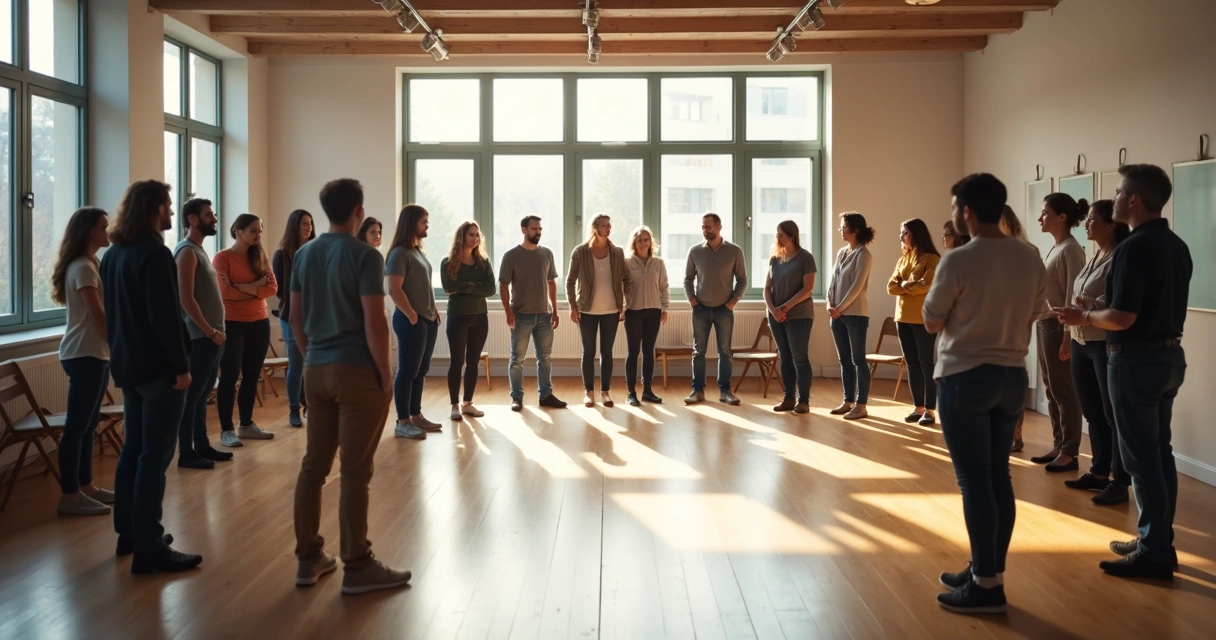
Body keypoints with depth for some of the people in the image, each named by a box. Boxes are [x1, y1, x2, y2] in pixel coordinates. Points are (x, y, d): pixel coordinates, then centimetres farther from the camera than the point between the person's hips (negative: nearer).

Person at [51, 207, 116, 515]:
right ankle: (70, 495, -1)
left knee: (88, 423, 13)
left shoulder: (87, 265, 17)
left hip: (94, 352, 10)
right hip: (84, 354, -10)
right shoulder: (82, 268, -14)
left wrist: (114, 348, 8)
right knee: (77, 425, -6)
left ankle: (85, 486, 20)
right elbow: (97, 315, -17)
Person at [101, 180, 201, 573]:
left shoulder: (113, 254, 13)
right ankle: (148, 548, -4)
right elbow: (165, 316, -21)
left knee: (133, 448, 16)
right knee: (154, 456, -6)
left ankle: (128, 532, 24)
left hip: (127, 364, 9)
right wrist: (181, 365, -17)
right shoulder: (154, 253, -16)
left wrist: (119, 351, 22)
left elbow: (112, 310, 18)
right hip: (157, 366, -9)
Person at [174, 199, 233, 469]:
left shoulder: (199, 249, 17)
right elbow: (186, 298, -19)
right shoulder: (187, 251, -13)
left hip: (211, 336, 9)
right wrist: (210, 331, -17)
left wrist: (216, 330, 14)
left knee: (203, 393, 14)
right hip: (200, 337, -9)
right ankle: (186, 453, 3)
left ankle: (202, 446, 22)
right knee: (192, 394, -3)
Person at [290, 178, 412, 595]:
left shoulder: (303, 255, 9)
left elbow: (295, 317, 13)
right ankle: (357, 567, 6)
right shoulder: (365, 256, -11)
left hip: (316, 371, 7)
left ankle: (309, 559, 20)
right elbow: (374, 322, -16)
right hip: (357, 371, -7)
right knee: (354, 471, -1)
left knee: (313, 465, 12)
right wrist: (386, 375, -9)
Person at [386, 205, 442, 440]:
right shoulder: (400, 253, -13)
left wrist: (434, 310, 10)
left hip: (428, 319, 9)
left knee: (420, 370, 13)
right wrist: (412, 315, -16)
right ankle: (402, 422, 2)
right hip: (411, 320, -9)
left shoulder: (418, 251, 14)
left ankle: (416, 416, 22)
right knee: (407, 371, -3)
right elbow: (394, 290, -20)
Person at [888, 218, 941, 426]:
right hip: (903, 319, 7)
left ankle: (929, 410, 1)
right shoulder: (902, 259, 15)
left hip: (923, 320, -7)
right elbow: (891, 287, 6)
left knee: (927, 365, -3)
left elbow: (926, 285, -18)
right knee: (912, 365, 9)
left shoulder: (931, 259, -6)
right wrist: (912, 285, -10)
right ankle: (918, 408, 16)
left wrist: (904, 285, -4)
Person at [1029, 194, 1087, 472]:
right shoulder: (1054, 249, 13)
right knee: (1051, 390, 13)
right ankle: (1058, 447, 22)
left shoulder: (1071, 250, -14)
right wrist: (1039, 323, 11)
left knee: (1064, 391, -1)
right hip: (1044, 324, 9)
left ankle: (1070, 454, 7)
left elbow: (1074, 297, -18)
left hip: (1058, 325, -9)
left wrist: (1068, 338, -20)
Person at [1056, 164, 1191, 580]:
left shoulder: (1134, 248, -20)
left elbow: (1122, 318, -23)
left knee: (1141, 457, -2)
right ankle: (1159, 541, 23)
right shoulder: (1177, 246, 9)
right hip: (1169, 354, 9)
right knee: (1159, 451, 15)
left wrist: (1084, 317, -5)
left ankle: (1154, 553, 4)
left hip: (1136, 359, -9)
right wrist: (1093, 314, 21)